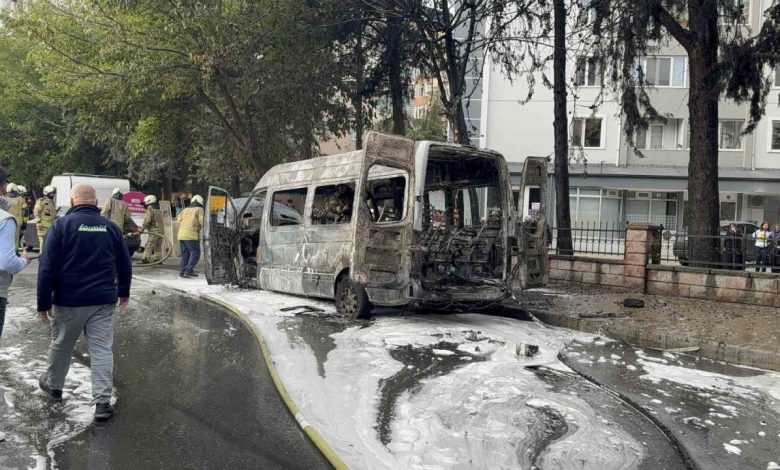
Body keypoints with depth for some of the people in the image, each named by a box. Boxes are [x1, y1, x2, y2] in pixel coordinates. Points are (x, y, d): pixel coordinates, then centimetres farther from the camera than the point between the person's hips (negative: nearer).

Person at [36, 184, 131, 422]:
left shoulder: (61, 225, -6)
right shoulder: (111, 227, 4)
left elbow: (47, 267, -9)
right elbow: (124, 265, 12)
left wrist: (43, 302, -3)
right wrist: (123, 292, 27)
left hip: (68, 300, -1)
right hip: (103, 301, 2)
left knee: (61, 345, 19)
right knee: (102, 350, 2)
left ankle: (53, 386, 41)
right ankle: (102, 402, 0)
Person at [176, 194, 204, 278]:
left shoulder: (185, 210, 20)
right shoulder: (199, 210, 3)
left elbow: (179, 220, 13)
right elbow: (202, 222, -5)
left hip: (181, 234, 7)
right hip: (192, 235, -7)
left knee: (185, 254, 14)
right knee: (195, 253, -2)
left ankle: (182, 271, 9)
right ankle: (188, 271, -12)